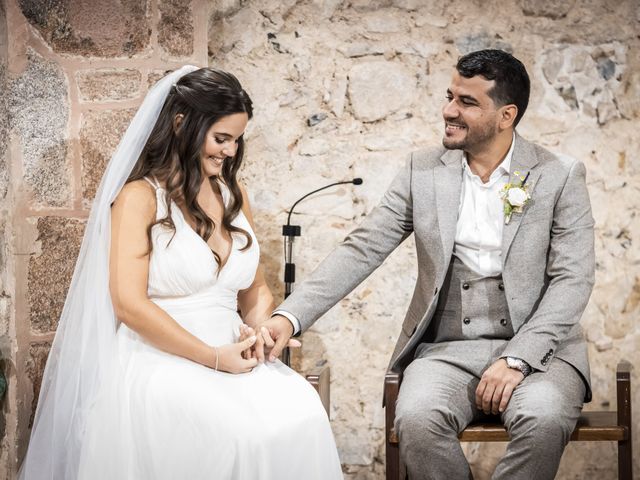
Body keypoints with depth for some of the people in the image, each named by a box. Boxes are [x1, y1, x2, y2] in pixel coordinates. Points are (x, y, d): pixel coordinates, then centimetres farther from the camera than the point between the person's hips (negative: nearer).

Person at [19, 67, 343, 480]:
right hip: (159, 364, -5)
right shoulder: (140, 197, -3)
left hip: (232, 361, 6)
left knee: (302, 411, -26)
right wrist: (212, 358, -14)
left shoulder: (235, 196, 16)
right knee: (245, 432, -34)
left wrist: (260, 327, -2)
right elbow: (129, 304, -12)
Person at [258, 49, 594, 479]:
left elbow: (573, 280, -6)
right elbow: (362, 251, 2)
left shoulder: (561, 176, 0)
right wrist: (290, 317, -11)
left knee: (543, 420, -34)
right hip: (447, 349, 2)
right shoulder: (424, 171, 6)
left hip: (537, 347, -1)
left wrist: (516, 359, -18)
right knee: (416, 421, -30)